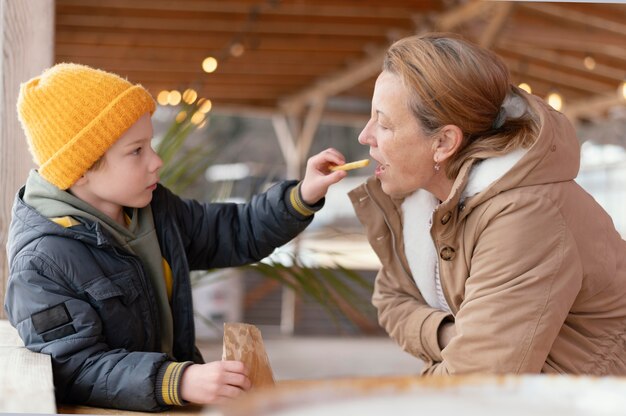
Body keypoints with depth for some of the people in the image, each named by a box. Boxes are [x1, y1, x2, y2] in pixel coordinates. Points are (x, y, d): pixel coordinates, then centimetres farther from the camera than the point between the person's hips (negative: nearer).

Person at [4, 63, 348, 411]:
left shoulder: (154, 207, 5)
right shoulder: (42, 262, -17)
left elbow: (234, 235, 17)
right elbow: (75, 370, -22)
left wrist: (303, 196, 3)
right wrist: (179, 382, -33)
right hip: (112, 408, -7)